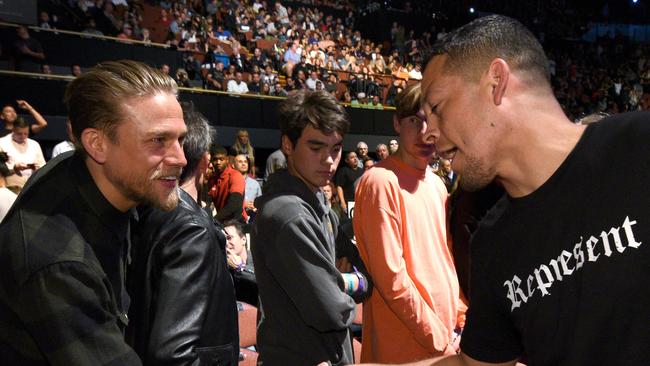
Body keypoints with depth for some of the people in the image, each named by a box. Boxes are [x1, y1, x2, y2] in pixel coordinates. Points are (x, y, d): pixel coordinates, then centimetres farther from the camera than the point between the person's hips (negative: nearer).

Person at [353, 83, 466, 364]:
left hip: (445, 332, 7)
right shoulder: (381, 182, -17)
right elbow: (391, 277, -20)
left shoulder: (436, 184, 7)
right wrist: (439, 342, -14)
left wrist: (461, 315, 7)